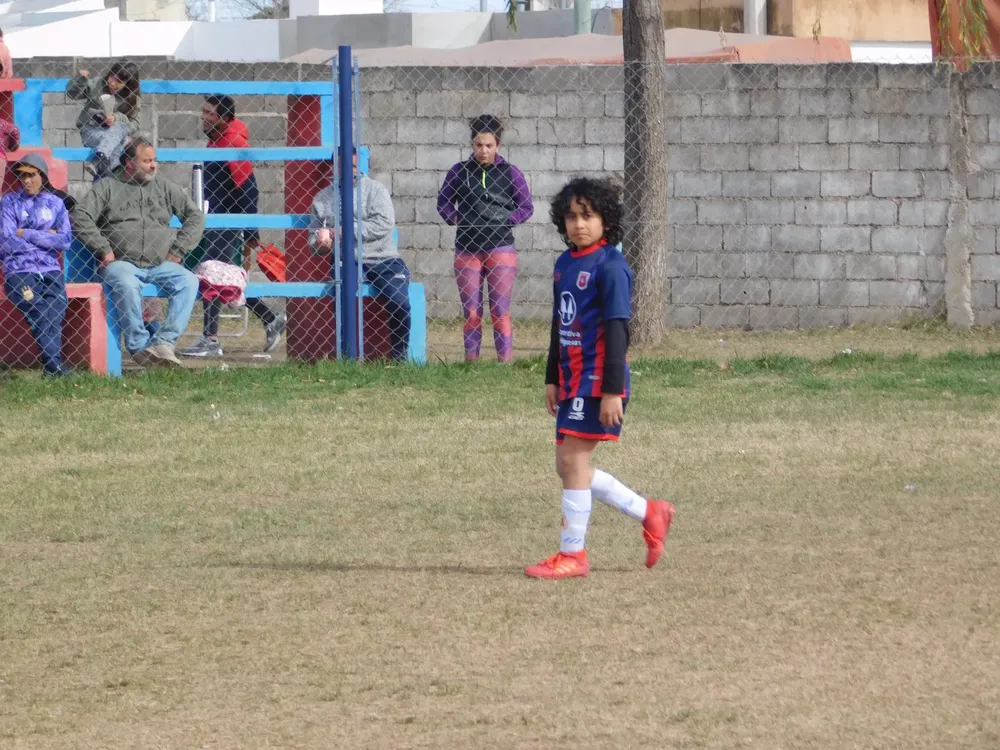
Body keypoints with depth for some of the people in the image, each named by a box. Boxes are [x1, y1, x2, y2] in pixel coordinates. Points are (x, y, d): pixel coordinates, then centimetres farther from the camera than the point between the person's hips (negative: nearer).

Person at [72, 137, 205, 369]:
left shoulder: (165, 187, 19)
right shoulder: (107, 187, 10)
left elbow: (195, 216, 20)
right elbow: (81, 217, 0)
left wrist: (178, 250, 7)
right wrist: (104, 250, -8)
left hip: (160, 263, 3)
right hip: (122, 262, -3)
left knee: (188, 281, -26)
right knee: (126, 284, -38)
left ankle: (164, 342, -31)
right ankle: (139, 346, -30)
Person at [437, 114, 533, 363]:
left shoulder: (510, 173, 1)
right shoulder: (458, 172, 5)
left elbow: (526, 207, 8)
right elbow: (444, 202, 17)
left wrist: (506, 221, -4)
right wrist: (454, 219, 1)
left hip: (501, 249, -2)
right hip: (467, 250, 2)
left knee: (500, 312, -5)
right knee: (471, 314, 5)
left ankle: (505, 363, -5)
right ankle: (471, 363, 8)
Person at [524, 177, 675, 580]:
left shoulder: (610, 266, -12)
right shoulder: (564, 264, 13)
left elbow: (617, 331, -16)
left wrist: (612, 391, -19)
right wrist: (553, 380, 21)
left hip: (598, 381, -9)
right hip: (572, 379, 9)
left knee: (572, 460, -9)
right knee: (569, 465, 10)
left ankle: (572, 554, -1)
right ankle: (650, 514, 23)